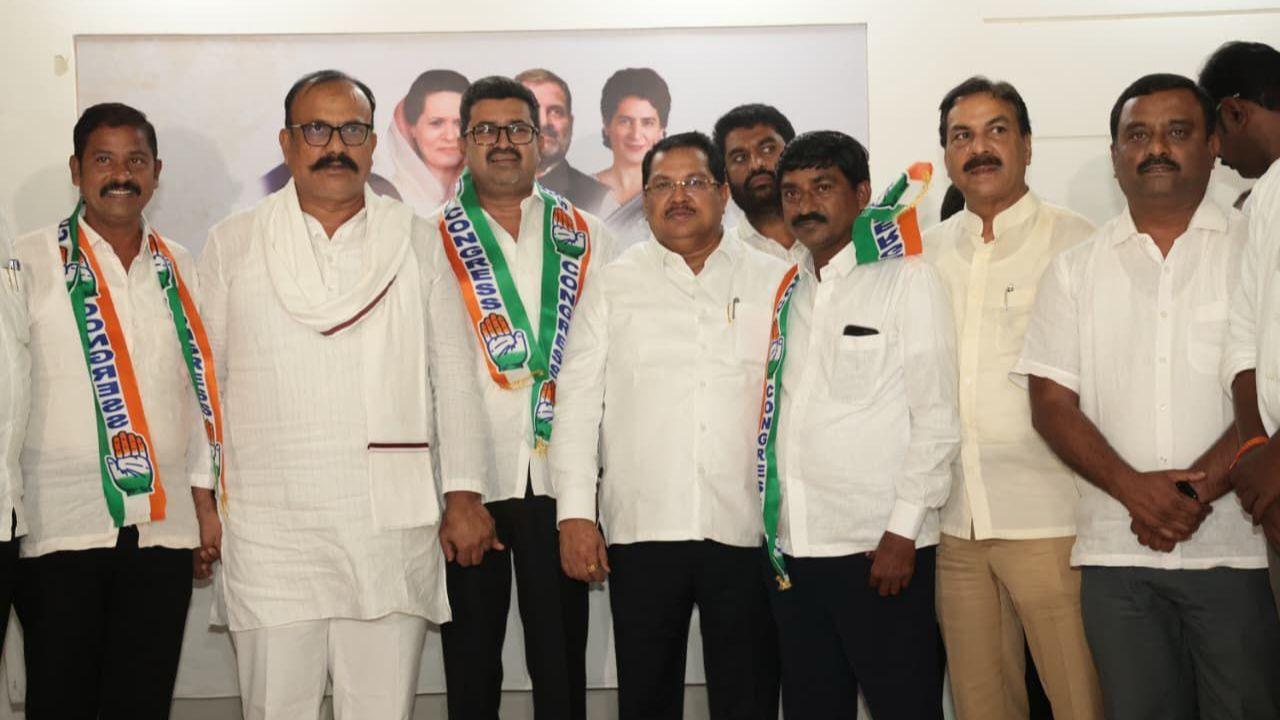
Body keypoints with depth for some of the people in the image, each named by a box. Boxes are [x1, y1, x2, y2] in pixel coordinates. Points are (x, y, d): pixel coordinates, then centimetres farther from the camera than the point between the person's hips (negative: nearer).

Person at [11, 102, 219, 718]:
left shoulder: (176, 268, 12)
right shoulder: (32, 263, 0)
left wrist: (205, 501, 12)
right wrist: (5, 518, -5)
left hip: (164, 527, 3)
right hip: (60, 525, -3)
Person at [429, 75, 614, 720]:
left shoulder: (586, 238, 10)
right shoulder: (434, 242, 4)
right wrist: (457, 492, -9)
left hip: (562, 479, 1)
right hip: (469, 487, -1)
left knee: (562, 667, 6)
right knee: (470, 667, 7)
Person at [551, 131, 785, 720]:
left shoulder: (775, 283, 8)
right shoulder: (612, 286, 9)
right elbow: (577, 402, 5)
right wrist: (575, 513, -3)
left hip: (746, 529, 0)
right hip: (642, 527, 0)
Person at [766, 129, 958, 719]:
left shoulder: (906, 278, -3)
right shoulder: (788, 293, 15)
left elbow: (937, 418, -8)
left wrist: (902, 533, -13)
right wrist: (773, 529, 8)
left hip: (881, 549, -5)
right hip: (793, 551, 6)